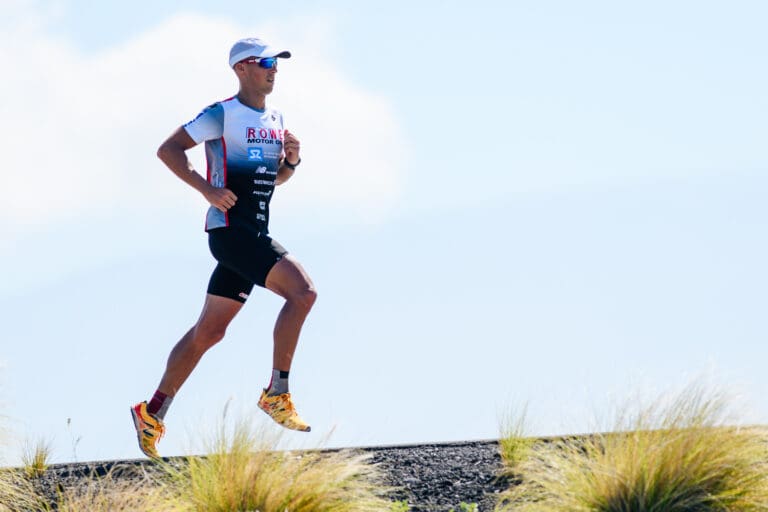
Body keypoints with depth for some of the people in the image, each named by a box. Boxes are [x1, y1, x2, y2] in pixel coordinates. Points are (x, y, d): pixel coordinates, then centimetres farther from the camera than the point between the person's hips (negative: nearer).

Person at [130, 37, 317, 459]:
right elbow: (168, 150, -9)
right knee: (302, 290, -21)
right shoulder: (222, 115, -7)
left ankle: (153, 413, 17)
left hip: (255, 234, 8)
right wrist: (207, 189, -19)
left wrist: (291, 160, 5)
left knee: (209, 331, 10)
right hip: (229, 229, -8)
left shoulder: (276, 121, 17)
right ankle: (277, 393, -16)